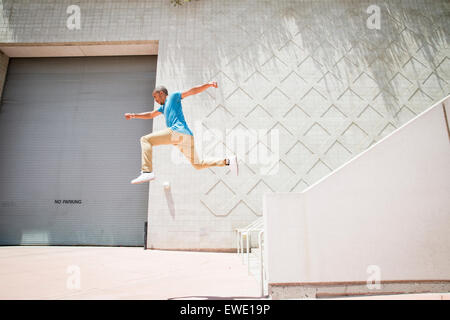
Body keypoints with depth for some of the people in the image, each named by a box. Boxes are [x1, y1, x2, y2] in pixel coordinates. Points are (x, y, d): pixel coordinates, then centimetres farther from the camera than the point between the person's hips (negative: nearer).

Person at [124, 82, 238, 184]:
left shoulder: (173, 96, 14)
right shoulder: (164, 107, 37)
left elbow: (192, 91, 4)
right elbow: (150, 115, 45)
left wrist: (209, 84, -9)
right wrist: (134, 115, 36)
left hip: (177, 131, -9)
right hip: (188, 136, 9)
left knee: (145, 140, -6)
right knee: (198, 165, 12)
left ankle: (147, 172, -23)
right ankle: (228, 161, 7)